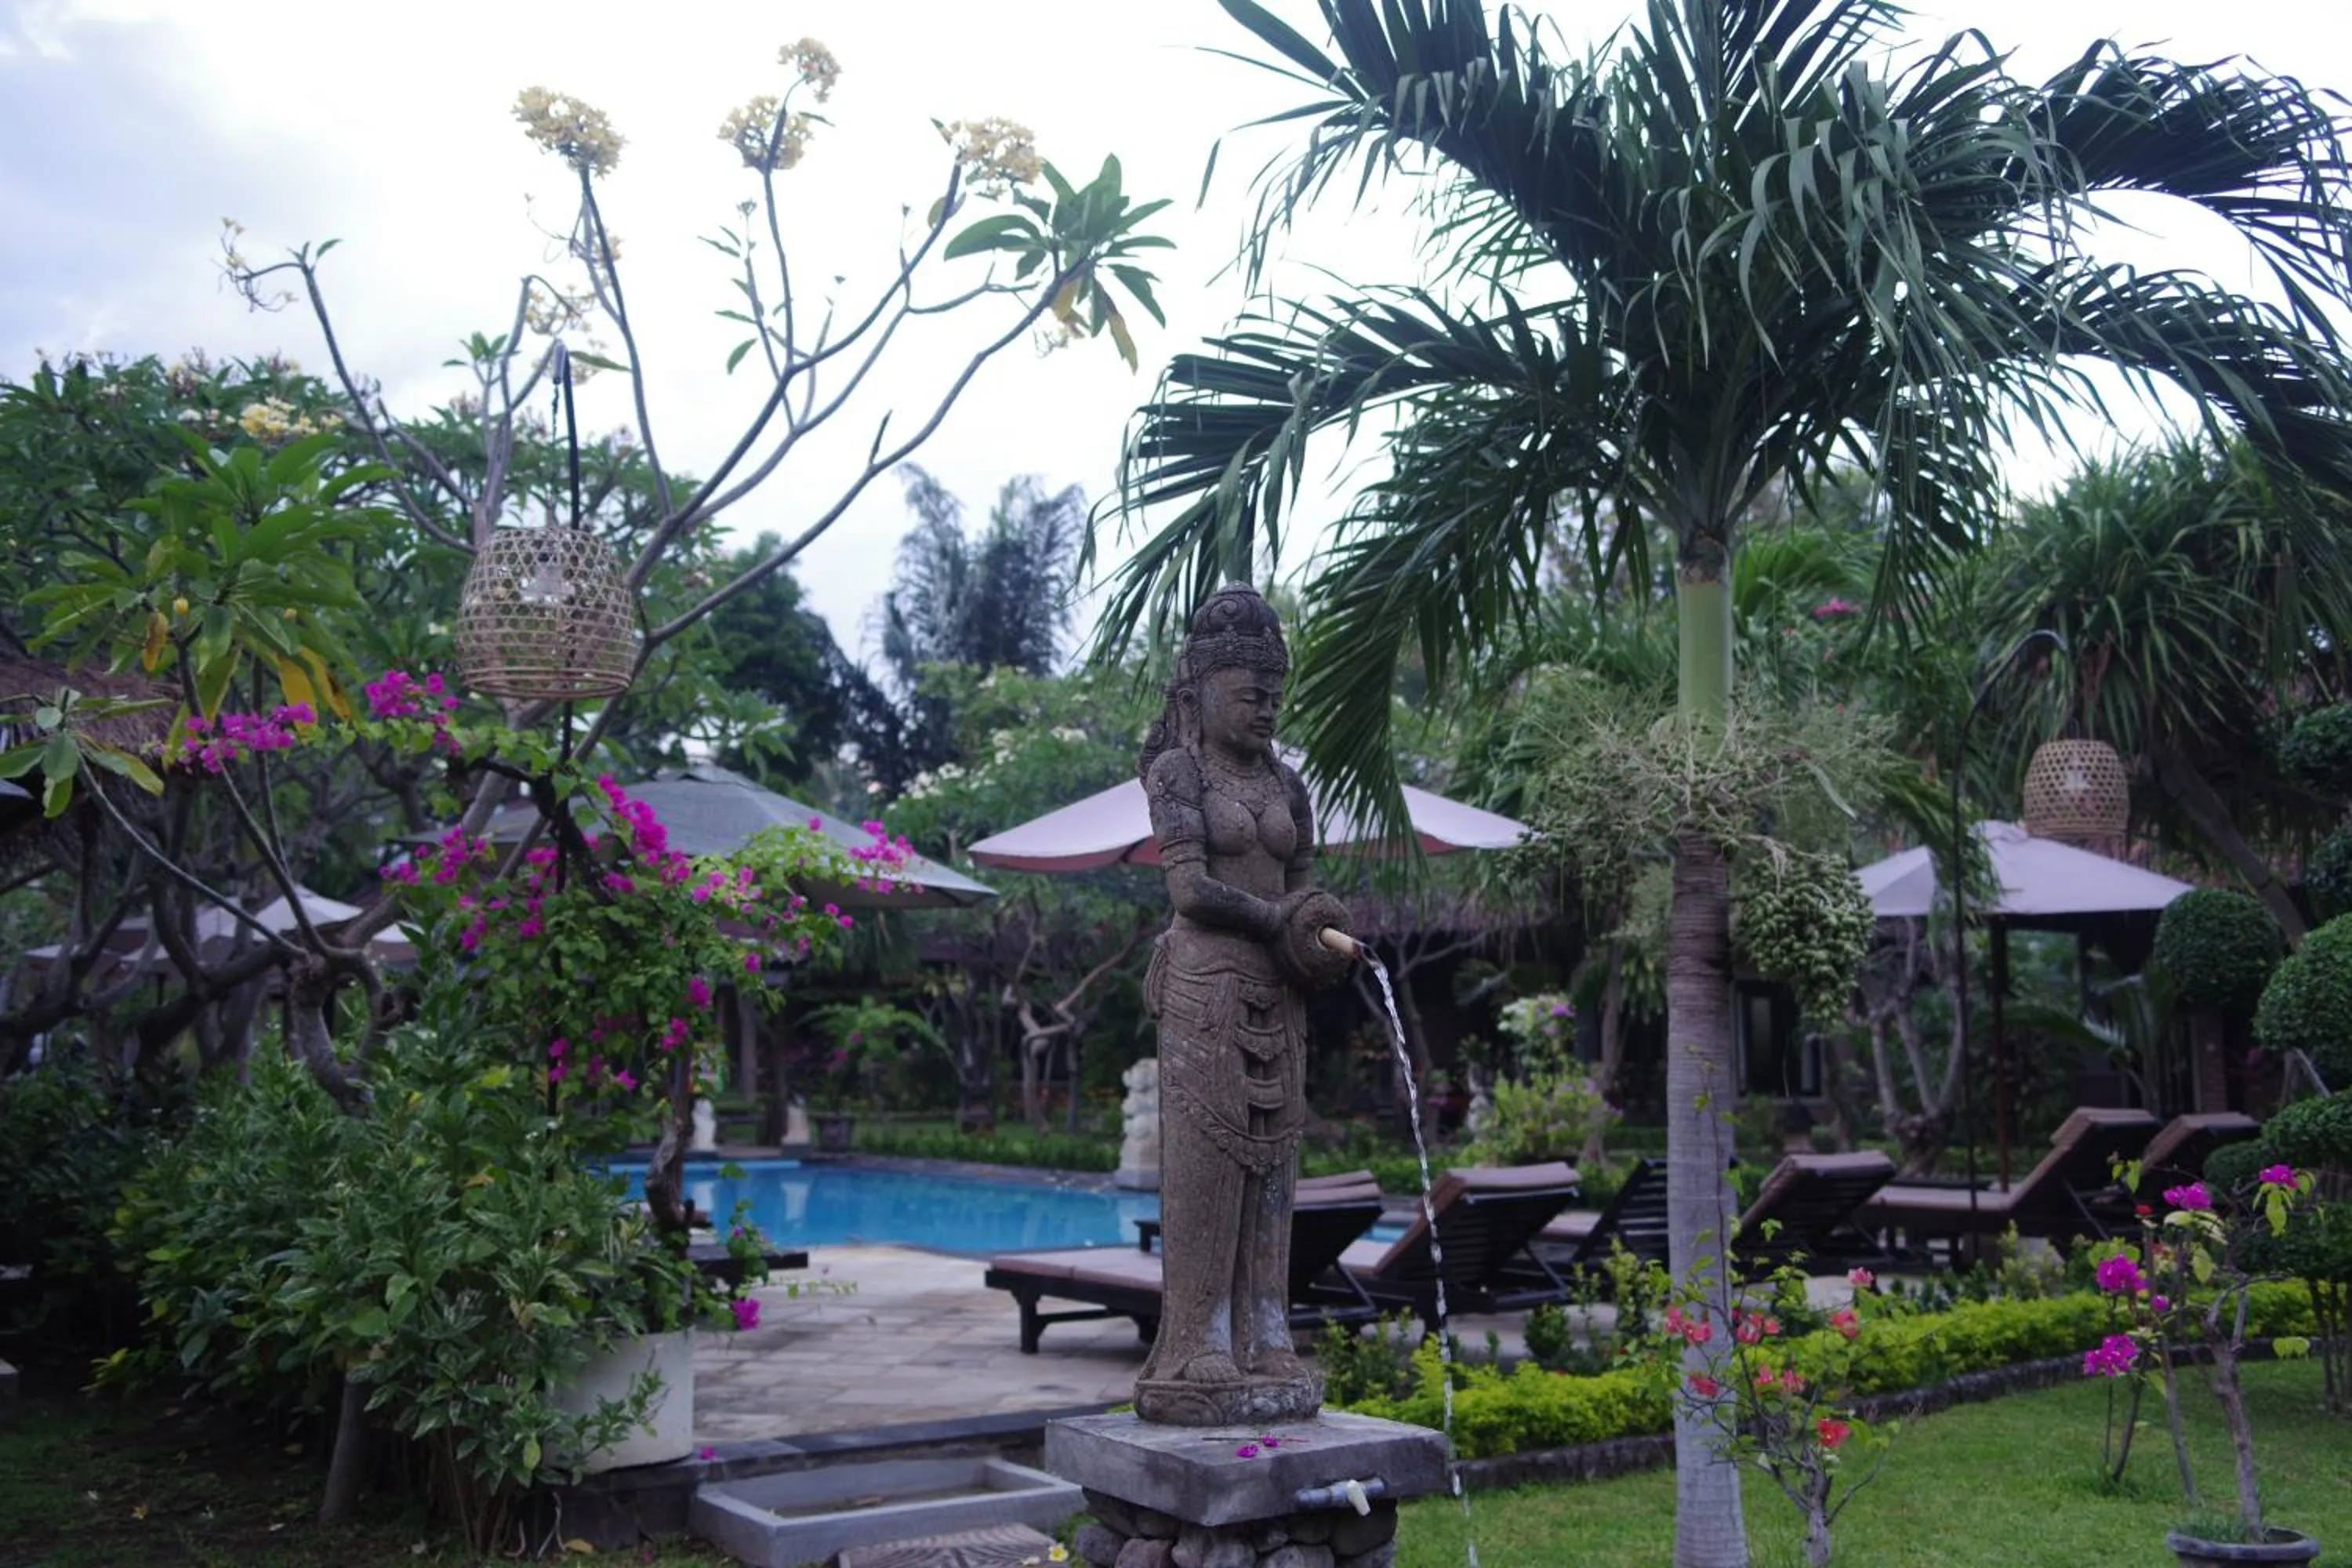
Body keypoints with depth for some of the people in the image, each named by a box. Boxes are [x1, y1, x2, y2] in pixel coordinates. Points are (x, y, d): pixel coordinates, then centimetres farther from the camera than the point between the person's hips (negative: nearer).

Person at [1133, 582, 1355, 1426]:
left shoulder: (1286, 783, 16)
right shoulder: (1177, 770, -1)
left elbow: (1299, 888, 15)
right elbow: (1190, 888, -11)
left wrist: (1319, 942, -6)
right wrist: (1277, 919, -18)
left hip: (1275, 995, 6)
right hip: (1206, 985, -6)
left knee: (1269, 1168, 6)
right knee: (1205, 1166, -4)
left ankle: (1262, 1348, 12)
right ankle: (1199, 1355, 1)